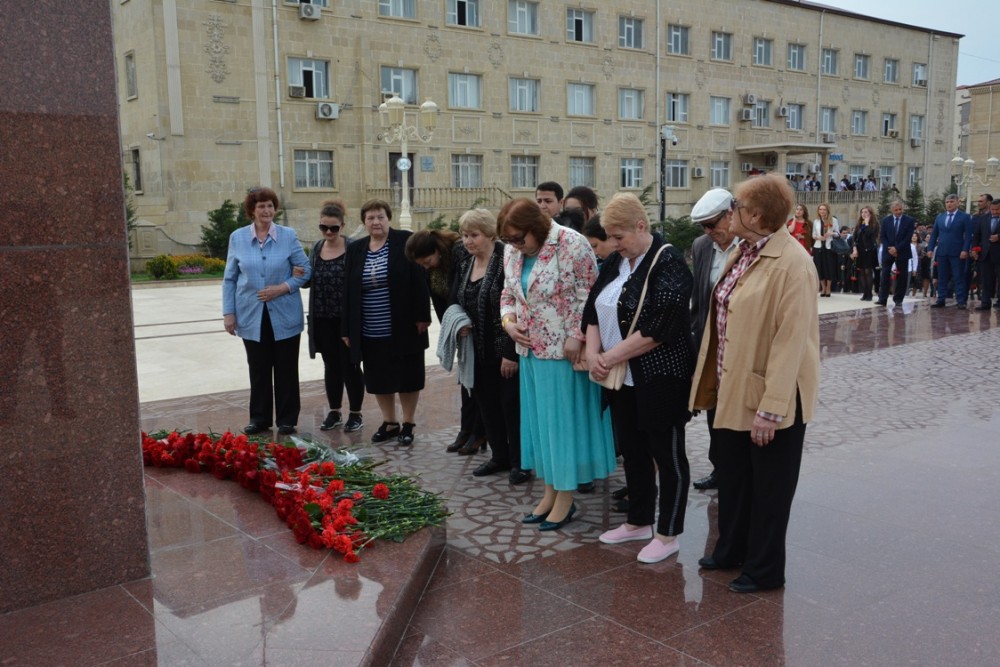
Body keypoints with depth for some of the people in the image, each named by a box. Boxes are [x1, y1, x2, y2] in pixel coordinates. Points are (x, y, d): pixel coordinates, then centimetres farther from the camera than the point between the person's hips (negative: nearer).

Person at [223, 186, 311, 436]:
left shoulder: (288, 235, -2)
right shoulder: (237, 238, 2)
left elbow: (305, 270, 0)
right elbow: (229, 279, 6)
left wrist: (283, 288, -14)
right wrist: (228, 312, 1)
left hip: (284, 316, -1)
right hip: (252, 317, 1)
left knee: (286, 369, 6)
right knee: (258, 370, 9)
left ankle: (287, 420, 18)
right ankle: (259, 418, 22)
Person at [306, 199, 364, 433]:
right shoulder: (316, 248, 8)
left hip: (348, 317, -5)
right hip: (323, 319, 5)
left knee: (349, 364, 3)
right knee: (331, 365, 13)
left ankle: (356, 414, 16)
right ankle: (334, 412, 25)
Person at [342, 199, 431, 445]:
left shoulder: (405, 241, -5)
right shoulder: (355, 249, 7)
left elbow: (419, 280, -8)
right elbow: (348, 291, 7)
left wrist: (422, 316, -13)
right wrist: (347, 329, 5)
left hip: (403, 328, -4)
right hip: (371, 332, 4)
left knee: (407, 377, 6)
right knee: (379, 379, 11)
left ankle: (408, 424, 19)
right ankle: (389, 423, 26)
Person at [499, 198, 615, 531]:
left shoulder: (572, 245, -16)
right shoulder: (513, 251, 4)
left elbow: (588, 296, -15)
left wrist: (576, 337, -19)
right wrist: (508, 321, -2)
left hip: (564, 350, -7)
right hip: (531, 351, 7)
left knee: (565, 420, 3)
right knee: (539, 421, 12)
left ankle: (565, 497, 15)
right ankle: (550, 490, 25)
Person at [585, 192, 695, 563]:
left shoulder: (668, 264, -16)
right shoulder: (616, 262, 9)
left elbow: (657, 329, -23)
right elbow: (594, 310, 10)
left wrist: (611, 356, -17)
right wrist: (593, 352, -7)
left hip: (660, 378, -8)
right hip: (622, 379, 8)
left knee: (666, 455, 5)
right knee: (633, 452, 17)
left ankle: (667, 534, 17)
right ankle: (638, 522, 32)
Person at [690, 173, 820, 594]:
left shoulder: (791, 263, -21)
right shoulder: (743, 253, 8)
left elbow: (791, 341, -25)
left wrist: (770, 409, -26)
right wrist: (717, 382, 12)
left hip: (769, 397, -9)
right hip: (733, 390, 9)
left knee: (768, 488, 9)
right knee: (732, 477, 22)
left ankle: (765, 570, 26)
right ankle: (731, 551, 41)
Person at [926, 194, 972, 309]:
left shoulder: (965, 217, 1)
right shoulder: (940, 217, 13)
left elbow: (968, 235, -5)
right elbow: (934, 234, 13)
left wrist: (965, 250, -15)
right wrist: (930, 248, 3)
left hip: (957, 252, -4)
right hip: (941, 252, 4)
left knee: (959, 277, -2)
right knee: (942, 277, 6)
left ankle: (960, 301, -1)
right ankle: (941, 300, 10)